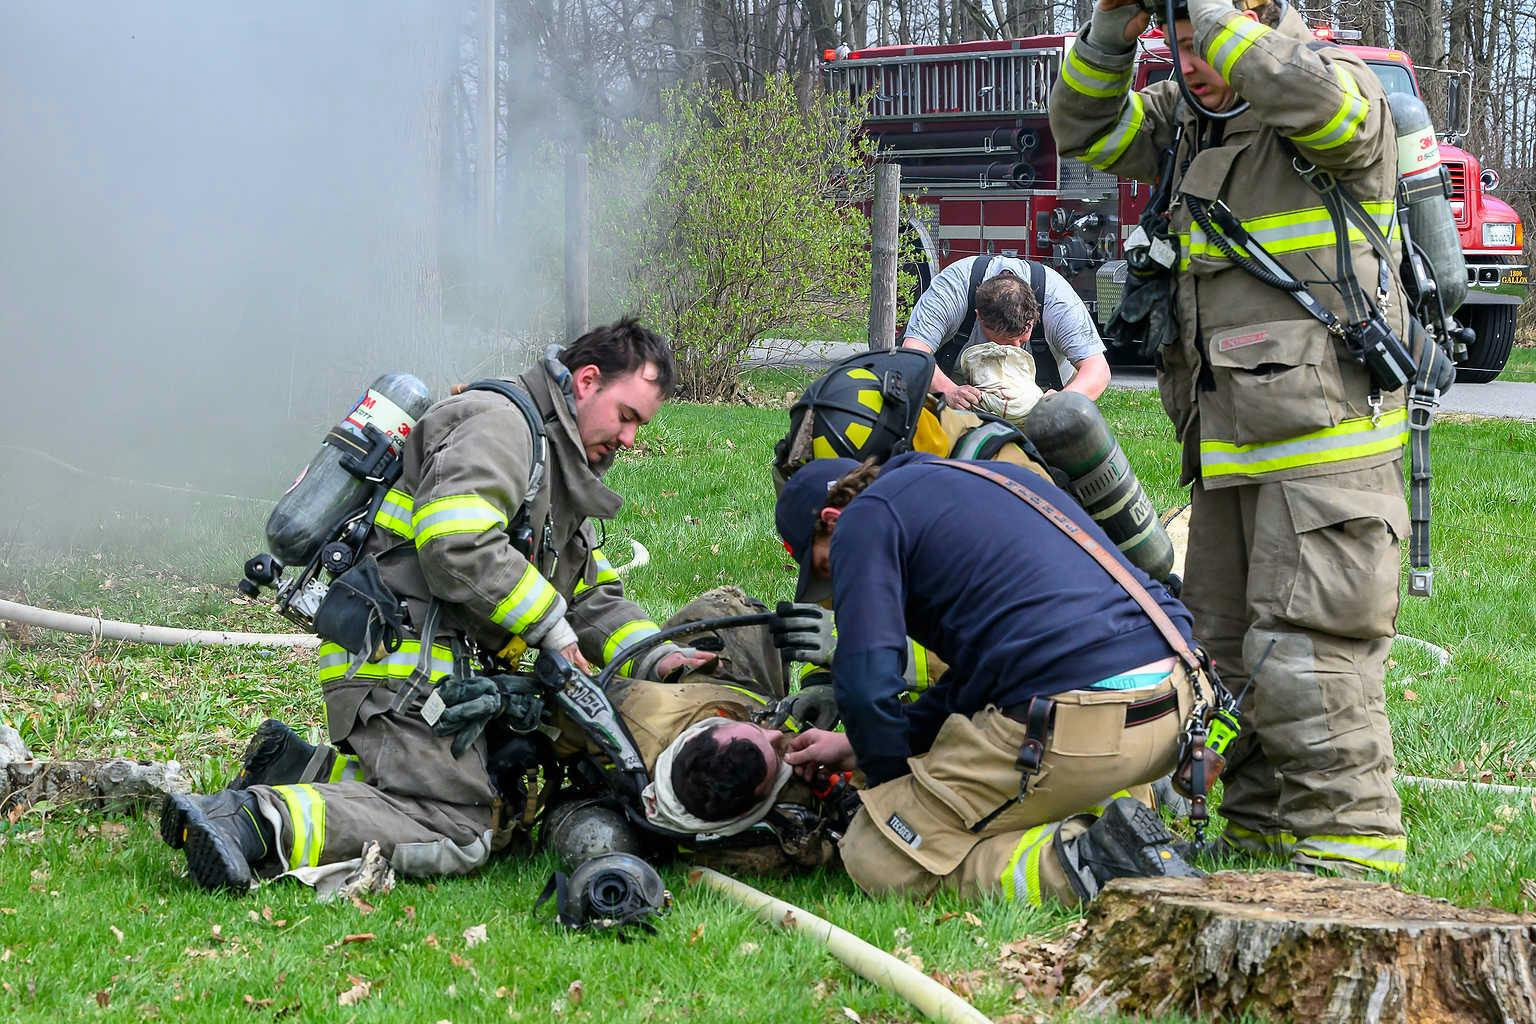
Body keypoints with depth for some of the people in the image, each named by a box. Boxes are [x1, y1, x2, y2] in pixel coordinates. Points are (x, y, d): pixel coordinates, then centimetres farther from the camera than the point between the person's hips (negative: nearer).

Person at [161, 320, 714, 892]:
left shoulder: (563, 477, 26)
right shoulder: (499, 421, -8)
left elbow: (595, 596, 24)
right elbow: (457, 545, -23)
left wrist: (652, 657, 4)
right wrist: (551, 626, -13)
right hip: (401, 665, -11)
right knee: (462, 834, -17)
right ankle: (253, 819, -24)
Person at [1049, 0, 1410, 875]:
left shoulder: (1347, 97, -7)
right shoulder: (1190, 119, 15)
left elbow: (1302, 90, -30)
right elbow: (1087, 131, 18)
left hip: (1323, 441, -9)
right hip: (1231, 444, 9)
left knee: (1307, 654, -12)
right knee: (1228, 648, 13)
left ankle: (1349, 847, -8)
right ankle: (1261, 828, 23)